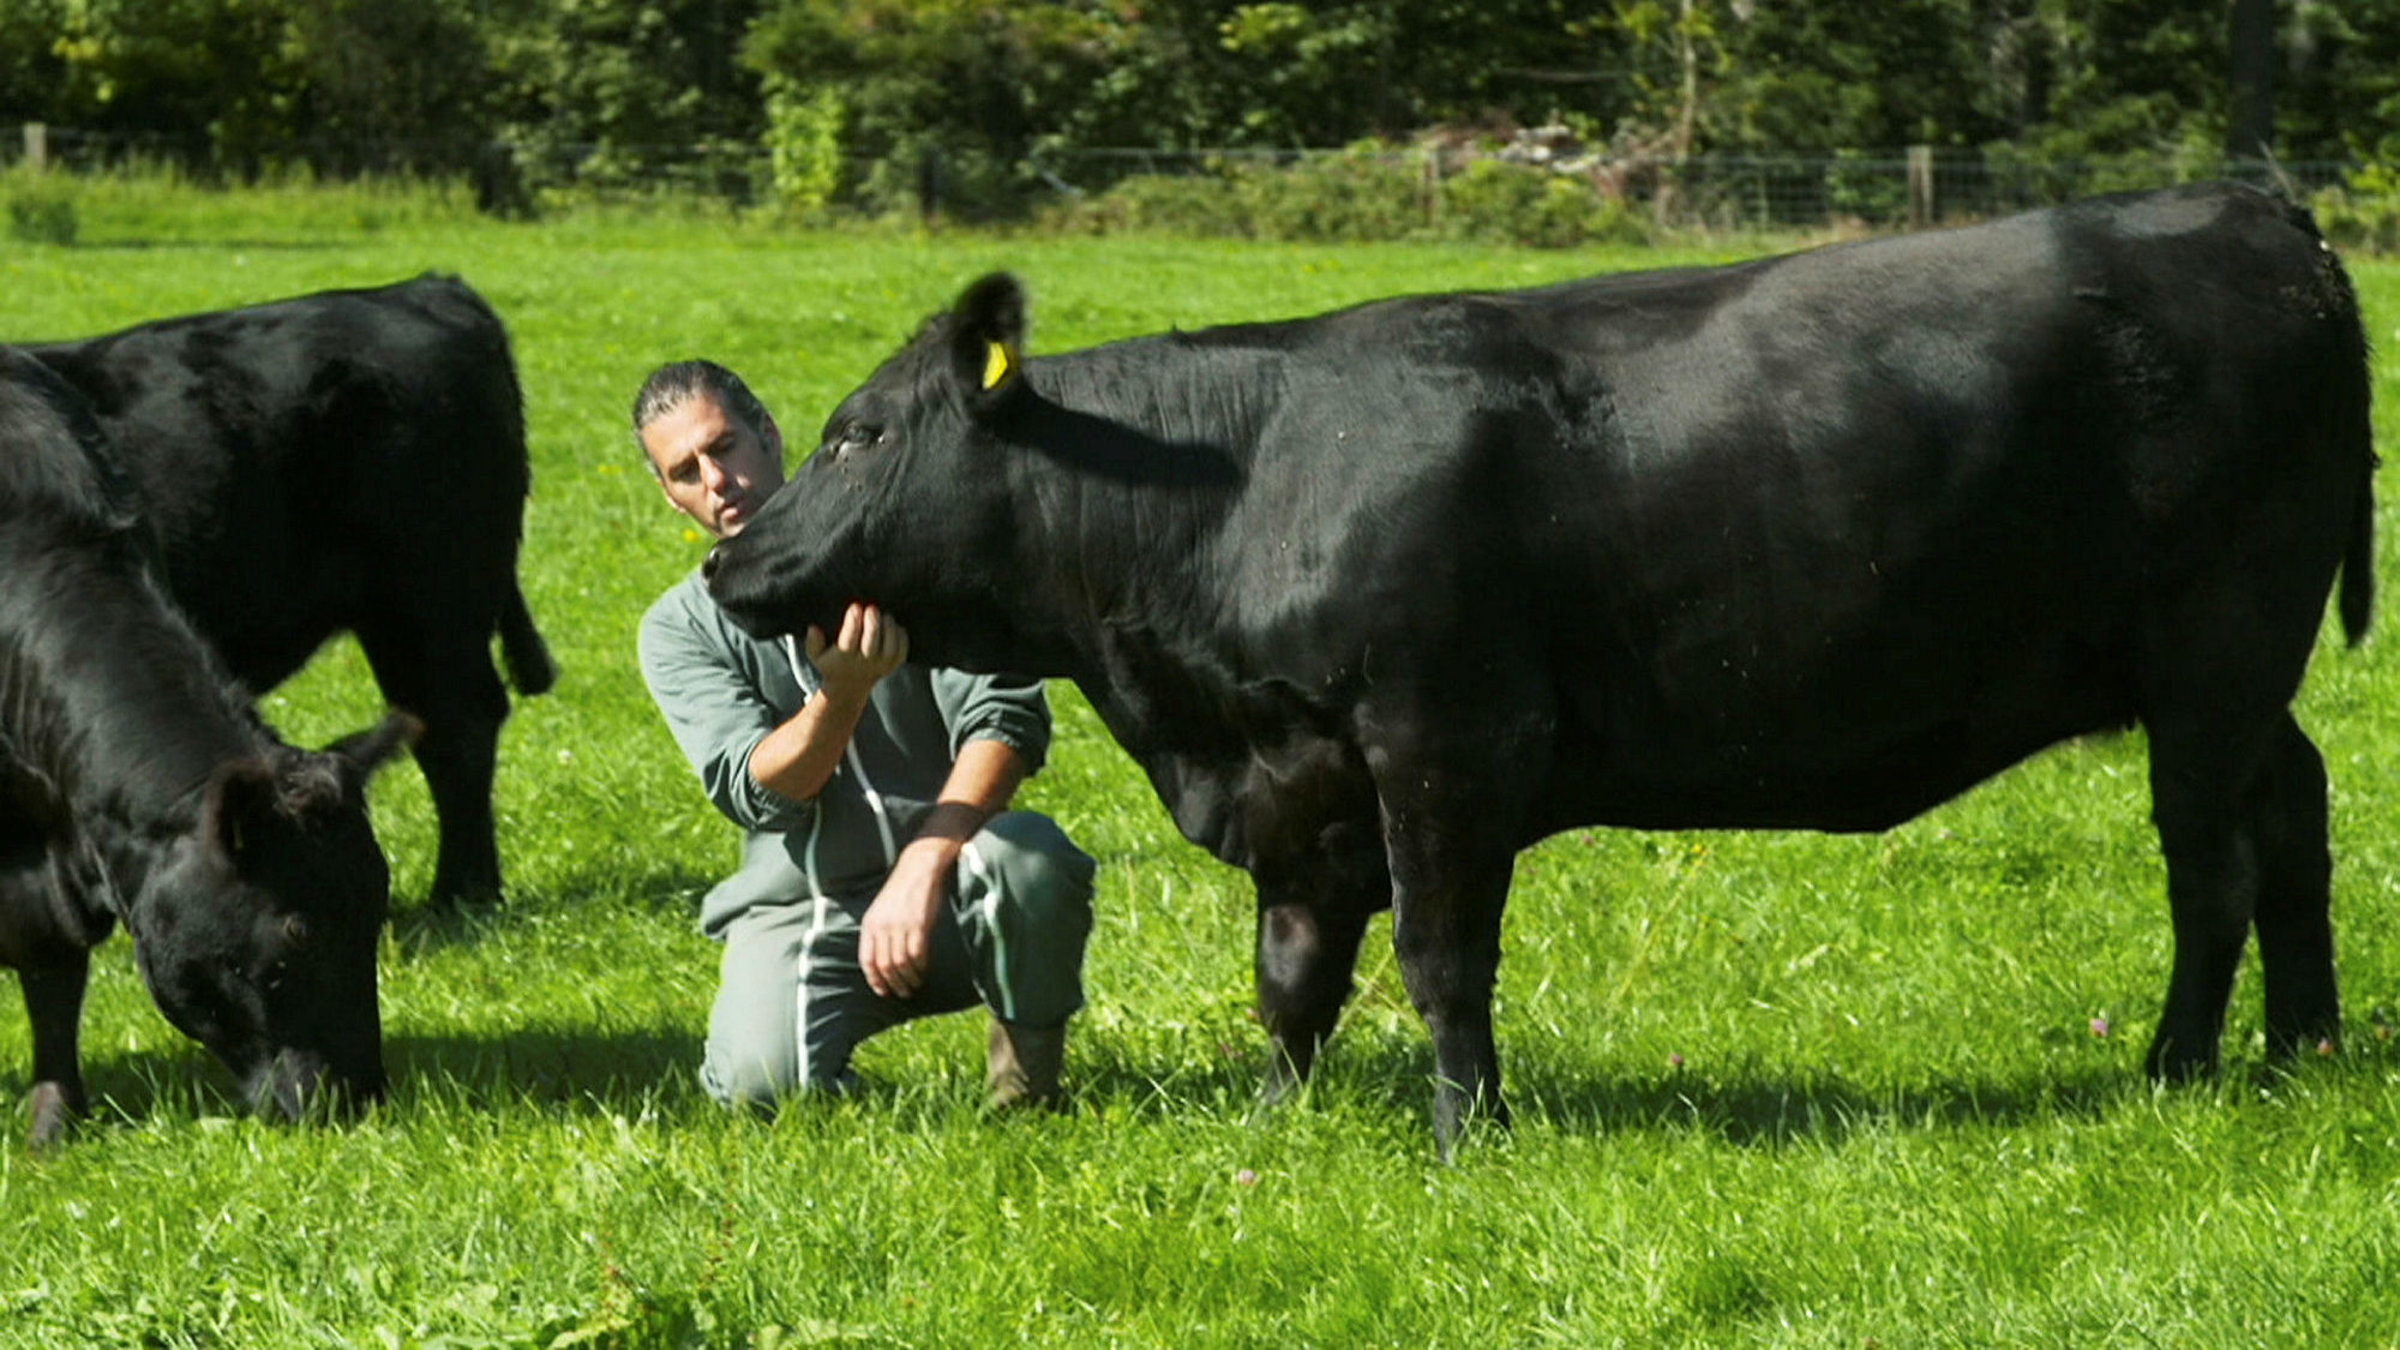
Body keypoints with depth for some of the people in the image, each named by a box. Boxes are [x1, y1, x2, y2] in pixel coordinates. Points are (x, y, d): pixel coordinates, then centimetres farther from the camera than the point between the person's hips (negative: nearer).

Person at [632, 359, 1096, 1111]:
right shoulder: (679, 628, 6)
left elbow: (1008, 717, -10)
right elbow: (751, 791, -10)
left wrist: (922, 870, -23)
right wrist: (841, 695, -30)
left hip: (940, 884, 0)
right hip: (799, 906, 1)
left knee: (1030, 858, -34)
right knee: (762, 1083, -29)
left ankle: (1029, 1086, -7)